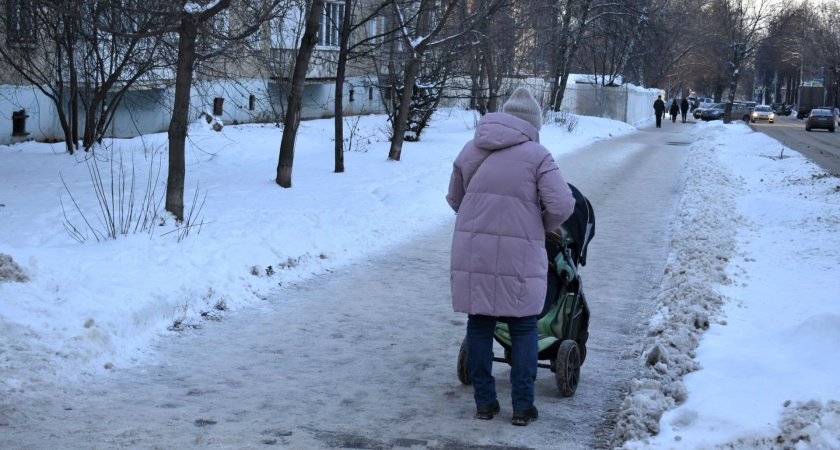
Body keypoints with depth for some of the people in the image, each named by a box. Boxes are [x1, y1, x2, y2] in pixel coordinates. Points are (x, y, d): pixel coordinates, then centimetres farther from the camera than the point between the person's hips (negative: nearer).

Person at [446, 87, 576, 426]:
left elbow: (454, 199, 16)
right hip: (518, 255, -3)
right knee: (523, 328, 9)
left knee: (479, 325, 13)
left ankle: (484, 402, 19)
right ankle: (522, 406, 13)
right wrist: (542, 228, 8)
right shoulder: (537, 155, -4)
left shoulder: (470, 150, 9)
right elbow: (562, 205, -11)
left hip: (472, 252, 3)